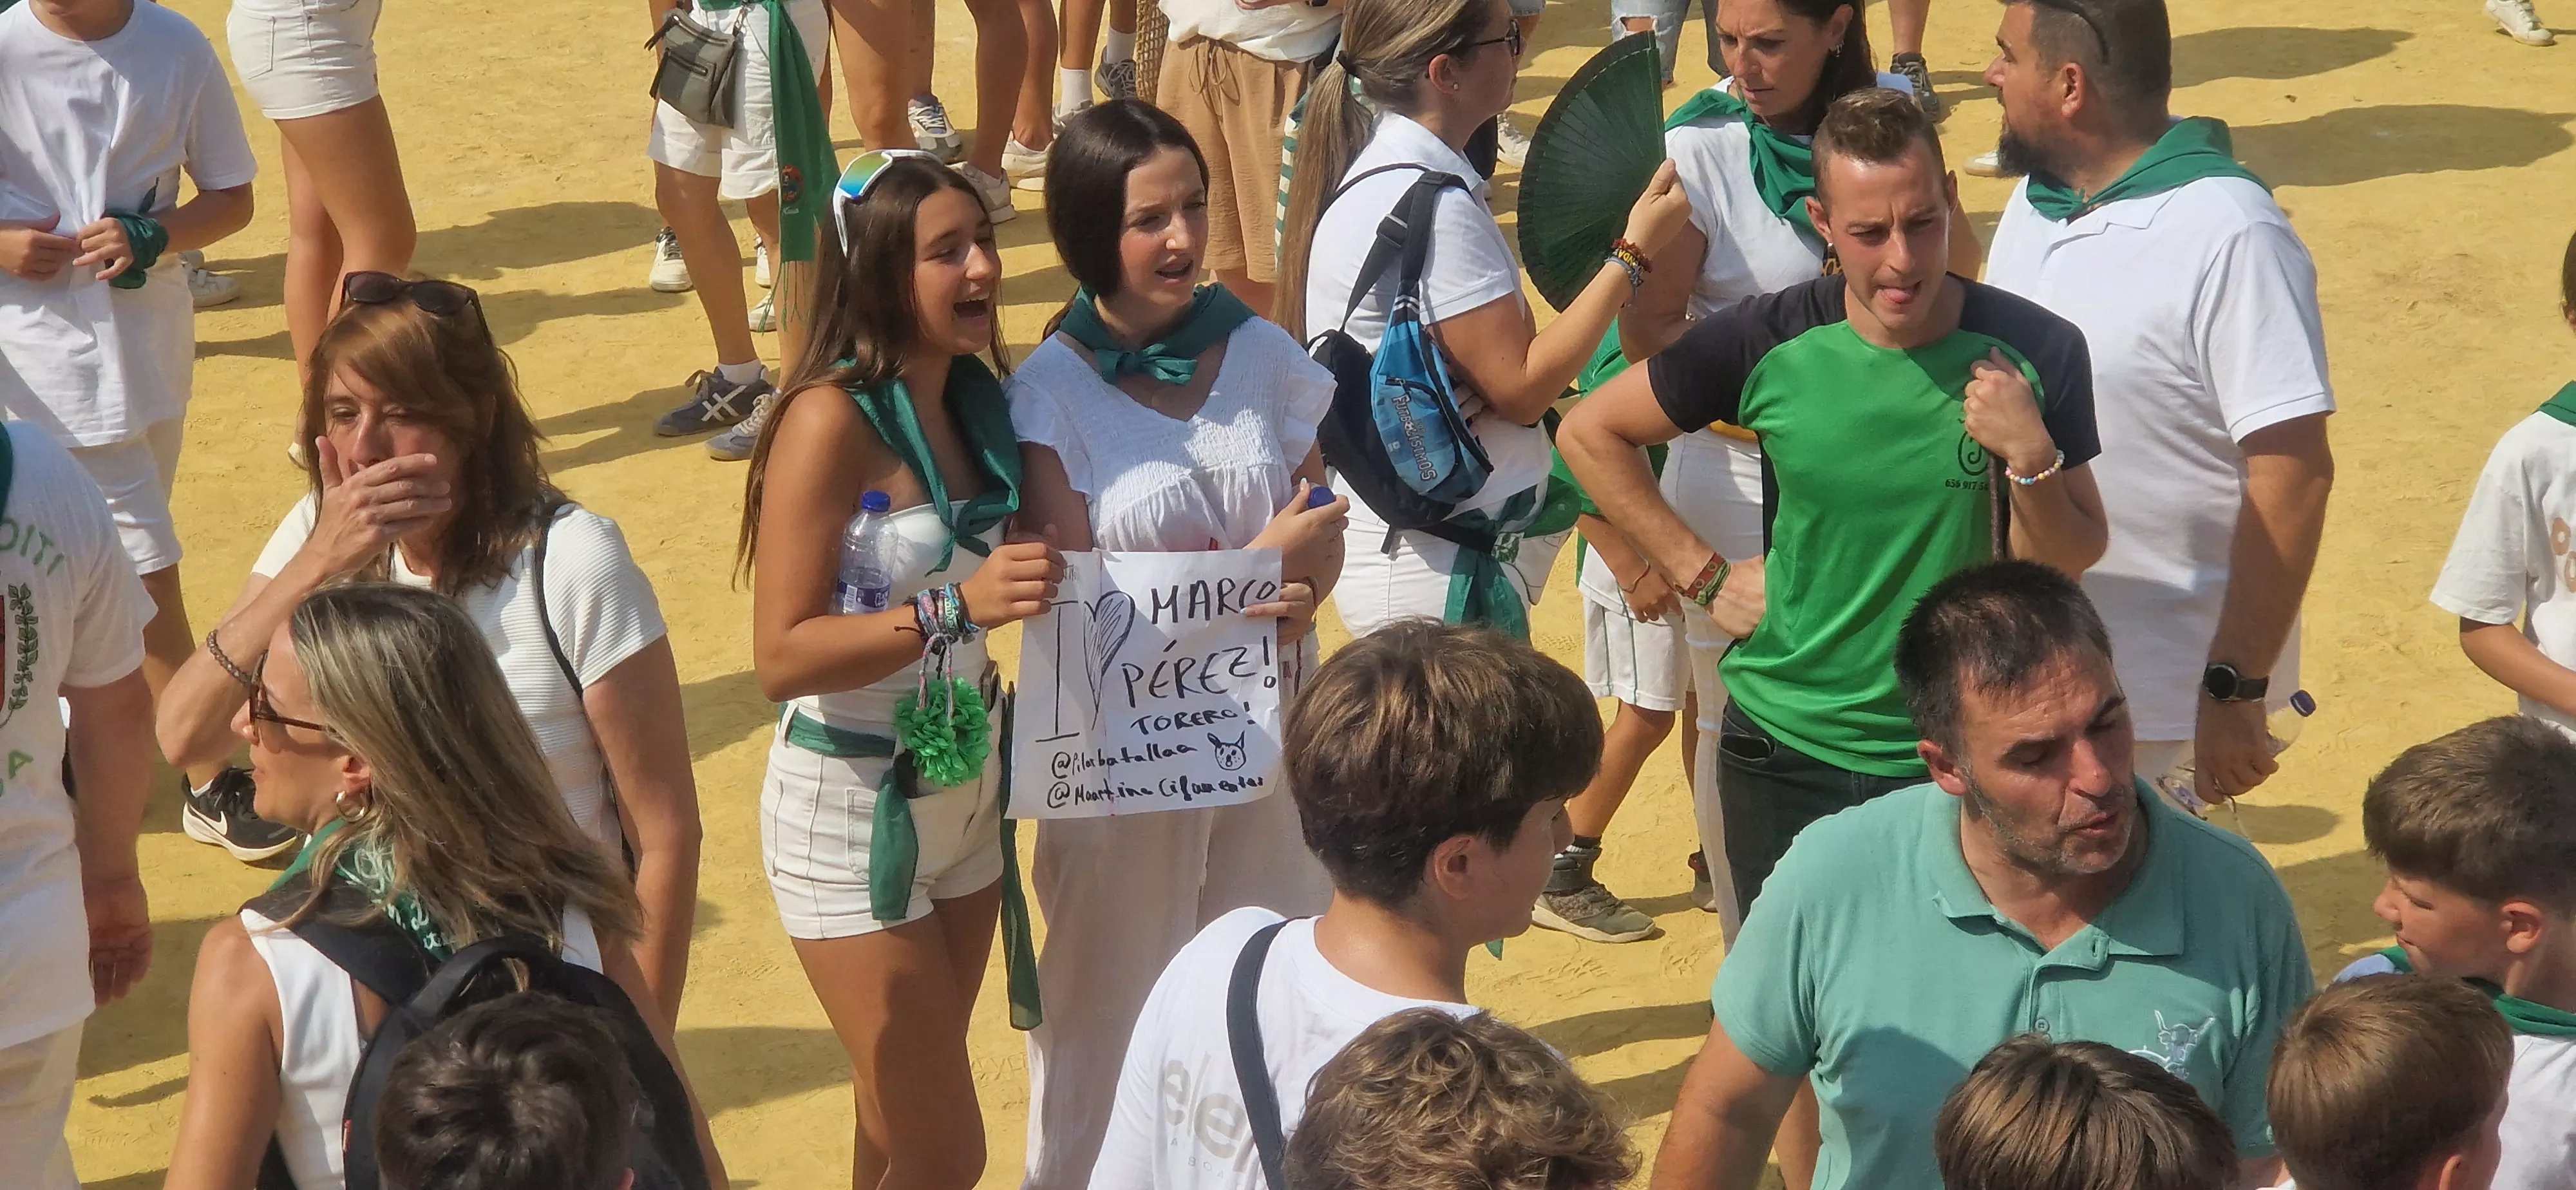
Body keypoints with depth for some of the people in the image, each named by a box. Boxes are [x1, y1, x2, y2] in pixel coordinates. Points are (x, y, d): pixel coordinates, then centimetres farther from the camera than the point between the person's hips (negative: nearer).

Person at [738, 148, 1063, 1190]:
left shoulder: (974, 395, 1)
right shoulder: (832, 419, -20)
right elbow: (781, 657, -24)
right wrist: (955, 607, -33)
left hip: (965, 791, 7)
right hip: (852, 809, -7)